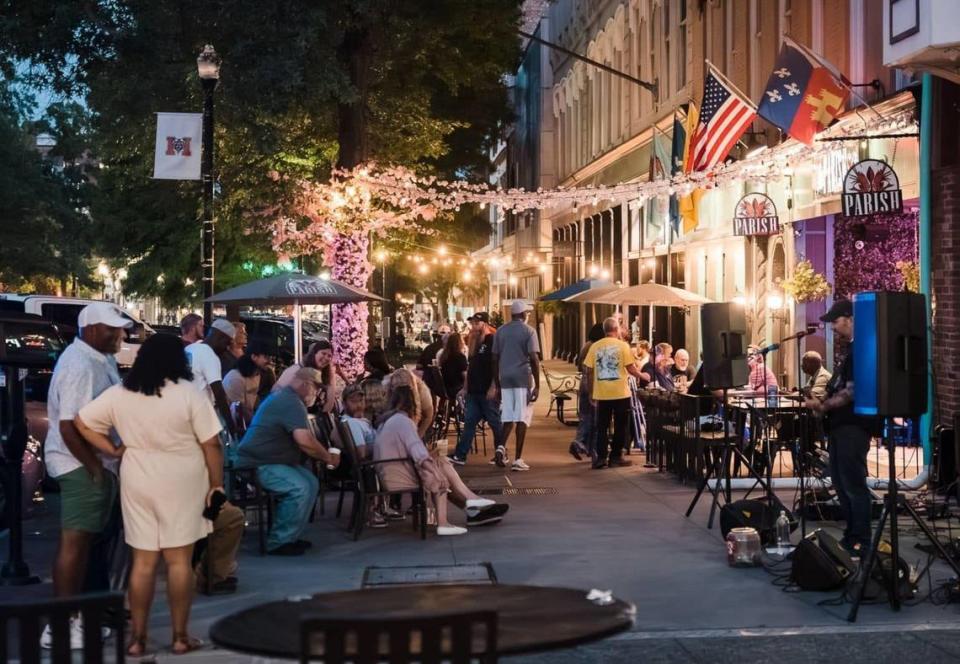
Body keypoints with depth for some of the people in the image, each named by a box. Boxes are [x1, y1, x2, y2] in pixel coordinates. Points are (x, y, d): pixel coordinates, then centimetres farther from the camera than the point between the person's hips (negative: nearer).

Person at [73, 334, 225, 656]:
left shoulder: (119, 394, 2)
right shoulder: (188, 394, -9)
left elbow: (82, 422, 6)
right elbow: (211, 444, -9)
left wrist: (113, 450, 7)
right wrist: (216, 484, 0)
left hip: (137, 483, 3)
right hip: (181, 484, -3)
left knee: (143, 561, 8)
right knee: (178, 560, 3)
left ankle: (137, 638, 11)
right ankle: (180, 637, 8)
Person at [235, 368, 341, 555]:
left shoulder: (285, 397, 18)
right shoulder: (291, 402, -18)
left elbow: (301, 439, 23)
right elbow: (304, 440, -29)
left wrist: (323, 456, 9)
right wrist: (328, 458, -15)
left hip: (269, 460, 11)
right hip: (258, 464, -11)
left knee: (311, 482, 4)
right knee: (300, 487, -25)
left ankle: (290, 536, 8)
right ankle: (278, 542, -15)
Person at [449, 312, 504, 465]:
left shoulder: (493, 340, -9)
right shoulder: (474, 342, 16)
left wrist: (493, 388, -20)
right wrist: (465, 387, 18)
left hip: (488, 391, -8)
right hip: (473, 390, 8)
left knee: (495, 423, 1)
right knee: (469, 422, 5)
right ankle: (460, 456, 3)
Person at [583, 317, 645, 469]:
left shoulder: (595, 347, 1)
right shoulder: (622, 345, -7)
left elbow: (589, 371, 1)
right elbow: (630, 368, -9)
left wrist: (591, 392, 10)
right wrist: (641, 375, 11)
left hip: (601, 394, 2)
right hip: (620, 393, -2)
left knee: (602, 427, 8)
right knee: (620, 426, 10)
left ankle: (601, 458, 4)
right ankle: (616, 456, 11)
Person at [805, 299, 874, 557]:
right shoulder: (851, 349, 18)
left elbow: (851, 392, -19)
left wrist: (823, 406, -16)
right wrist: (823, 404, 12)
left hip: (853, 427, -10)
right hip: (841, 426, 10)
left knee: (853, 485, -8)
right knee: (841, 483, 13)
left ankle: (861, 543, -3)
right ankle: (850, 537, 20)